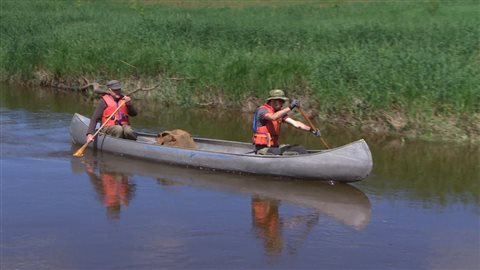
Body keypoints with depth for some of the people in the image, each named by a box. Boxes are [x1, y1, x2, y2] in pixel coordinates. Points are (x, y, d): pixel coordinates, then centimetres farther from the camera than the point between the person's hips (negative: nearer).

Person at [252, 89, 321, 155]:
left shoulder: (280, 112, 11)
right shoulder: (262, 110, -13)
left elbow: (295, 123, 4)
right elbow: (273, 117, -36)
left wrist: (311, 129, -7)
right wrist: (289, 108, -41)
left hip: (275, 146, 8)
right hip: (262, 149, -8)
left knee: (300, 149, -3)